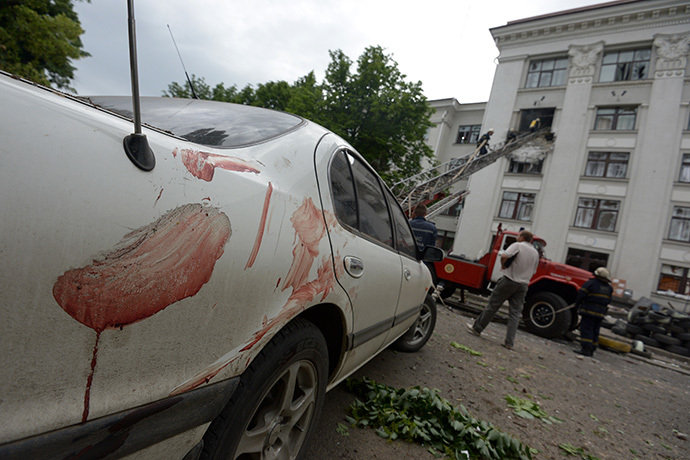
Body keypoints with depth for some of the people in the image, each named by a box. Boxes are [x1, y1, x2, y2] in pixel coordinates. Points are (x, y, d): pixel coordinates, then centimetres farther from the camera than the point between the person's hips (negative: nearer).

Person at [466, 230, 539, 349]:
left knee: (493, 305, 4)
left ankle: (477, 328, 14)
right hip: (523, 284, 5)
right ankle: (509, 342, 4)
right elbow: (533, 272, 19)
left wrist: (503, 265, -5)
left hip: (510, 280, -5)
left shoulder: (518, 245, -7)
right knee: (515, 313, 5)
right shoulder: (536, 253, 13)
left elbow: (504, 256, -23)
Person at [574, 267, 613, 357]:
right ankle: (591, 350, 16)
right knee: (595, 331, 12)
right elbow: (608, 301, 15)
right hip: (601, 313, 6)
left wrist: (577, 304, 1)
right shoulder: (609, 288, 11)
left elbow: (581, 294, -13)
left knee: (586, 329, -6)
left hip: (589, 310, -6)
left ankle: (586, 349, -12)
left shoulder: (591, 283, -9)